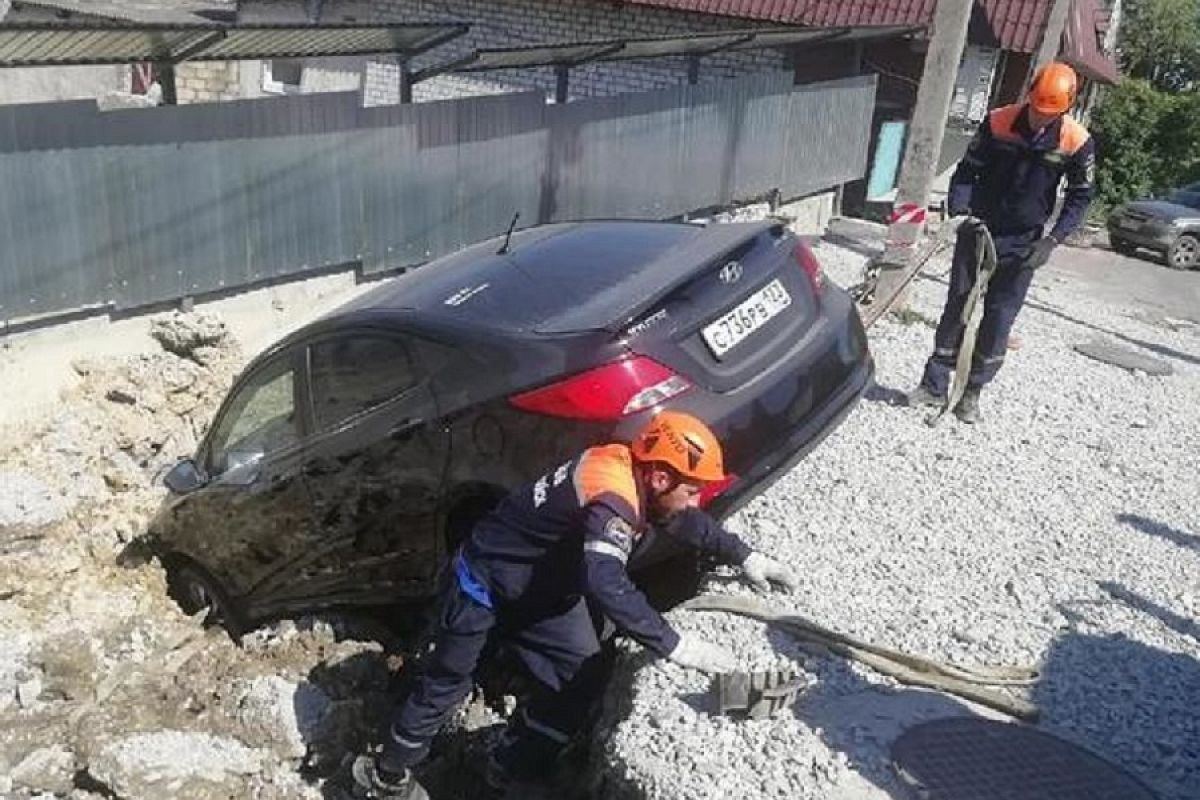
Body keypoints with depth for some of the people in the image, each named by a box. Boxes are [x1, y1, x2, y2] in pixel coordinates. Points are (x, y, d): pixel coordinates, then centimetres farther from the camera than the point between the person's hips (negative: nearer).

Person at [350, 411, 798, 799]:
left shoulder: (634, 476, -10)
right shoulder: (613, 496, -37)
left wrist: (744, 558, 3)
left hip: (545, 591, 8)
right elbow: (607, 586, -49)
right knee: (447, 684, 8)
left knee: (583, 678, 2)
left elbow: (688, 523, 10)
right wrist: (674, 646, -45)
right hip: (486, 581, -8)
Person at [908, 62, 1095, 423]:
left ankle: (971, 393, 14)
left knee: (999, 318, 3)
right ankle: (934, 385, 15)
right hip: (977, 231, 1)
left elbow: (1079, 197, -2)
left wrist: (1052, 240, -14)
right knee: (956, 306, 6)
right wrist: (958, 207, -21)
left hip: (1022, 244, -1)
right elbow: (968, 170, -3)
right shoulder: (998, 122, -10)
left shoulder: (1077, 142, -11)